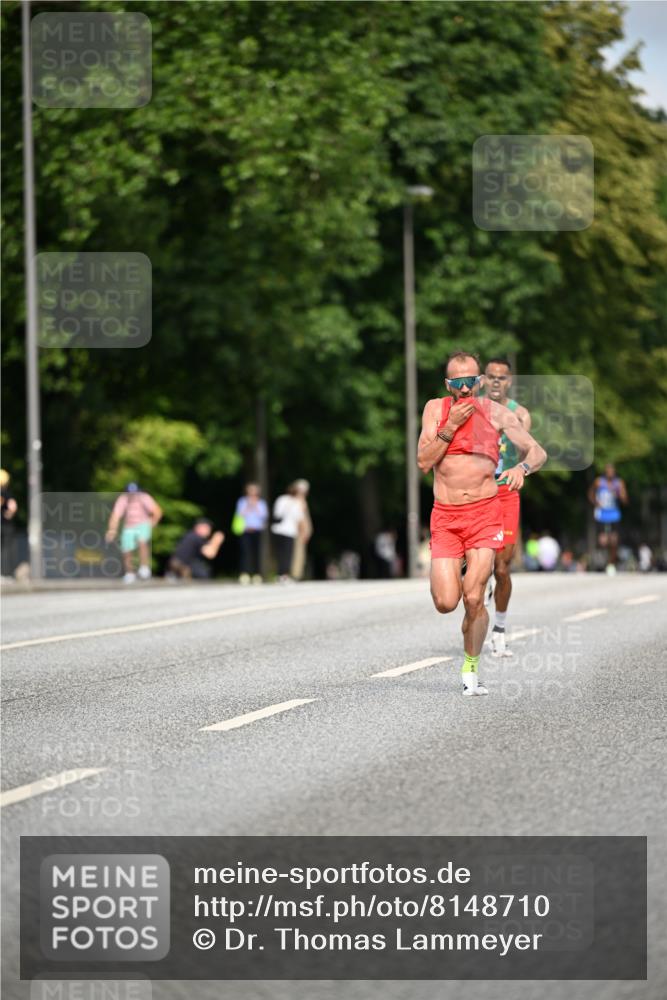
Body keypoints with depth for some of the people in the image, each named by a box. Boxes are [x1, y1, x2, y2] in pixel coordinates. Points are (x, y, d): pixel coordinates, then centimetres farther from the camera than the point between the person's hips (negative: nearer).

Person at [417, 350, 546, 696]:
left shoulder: (495, 412, 0)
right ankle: (453, 575, 30)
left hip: (484, 513, -1)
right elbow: (424, 462, -6)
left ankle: (470, 671, 9)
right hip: (445, 516, 1)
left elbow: (538, 452, 0)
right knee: (445, 603, -9)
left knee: (473, 599, -11)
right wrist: (451, 426, -14)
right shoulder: (435, 409, 2)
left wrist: (522, 467, -22)